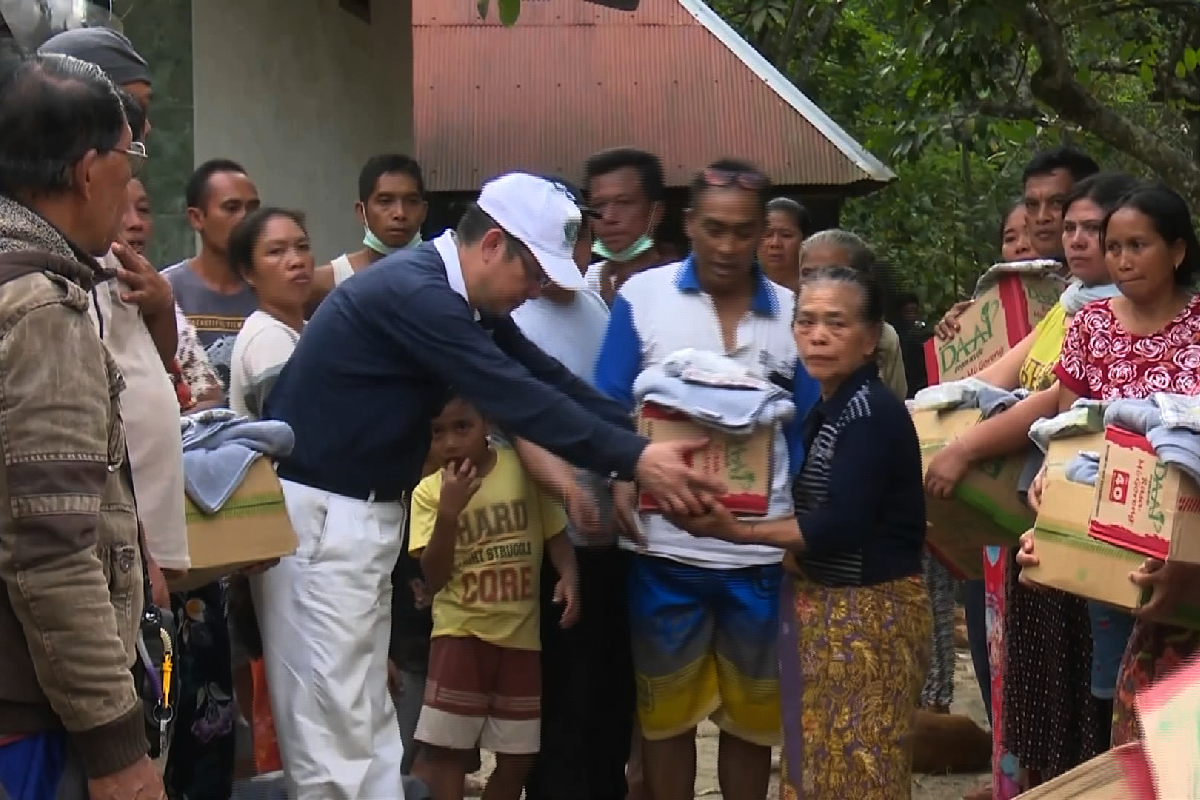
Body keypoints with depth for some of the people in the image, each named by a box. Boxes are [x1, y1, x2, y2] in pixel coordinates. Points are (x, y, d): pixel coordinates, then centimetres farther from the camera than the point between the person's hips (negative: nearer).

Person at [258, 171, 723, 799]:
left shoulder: (459, 297, 9)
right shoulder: (413, 292, -22)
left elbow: (545, 379, 8)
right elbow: (516, 398, -27)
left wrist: (647, 441, -1)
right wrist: (634, 460, -26)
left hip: (365, 511, 10)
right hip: (318, 511, -10)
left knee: (367, 720, 12)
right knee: (332, 726, -6)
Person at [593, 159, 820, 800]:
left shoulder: (792, 313, 3)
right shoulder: (641, 296, -1)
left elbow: (806, 435, 5)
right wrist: (621, 478, -18)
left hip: (761, 550, 1)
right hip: (666, 545, -1)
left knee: (752, 713, 13)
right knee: (667, 707, 11)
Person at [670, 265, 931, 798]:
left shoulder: (873, 413, -17)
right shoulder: (823, 409, 11)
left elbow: (840, 526, -23)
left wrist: (737, 532, -20)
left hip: (869, 612, -9)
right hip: (821, 606, 9)